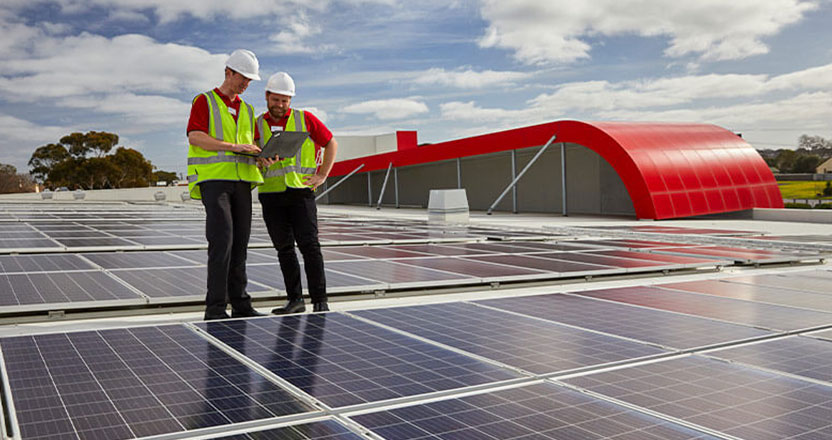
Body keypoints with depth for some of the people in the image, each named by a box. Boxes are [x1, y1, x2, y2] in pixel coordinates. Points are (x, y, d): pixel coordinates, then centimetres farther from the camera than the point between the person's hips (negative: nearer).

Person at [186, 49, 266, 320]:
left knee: (240, 243, 5)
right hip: (213, 178, -6)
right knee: (222, 240, -15)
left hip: (242, 180, 6)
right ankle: (215, 307, -11)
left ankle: (240, 305, 10)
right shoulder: (204, 101, 5)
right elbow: (195, 136, -9)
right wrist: (234, 146, -17)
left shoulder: (247, 110, 23)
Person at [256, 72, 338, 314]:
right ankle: (295, 300, 12)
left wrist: (322, 176, 4)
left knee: (309, 245, -10)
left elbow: (331, 143, 12)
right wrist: (264, 161, -16)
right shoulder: (257, 125, 10)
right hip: (271, 194, 3)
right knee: (284, 248, 5)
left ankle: (319, 301, -5)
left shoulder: (305, 119, 6)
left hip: (301, 192, -2)